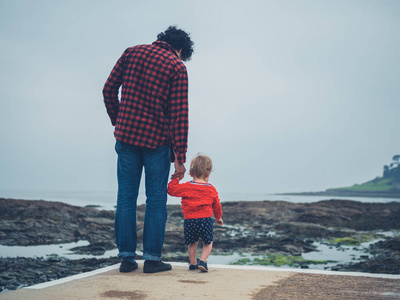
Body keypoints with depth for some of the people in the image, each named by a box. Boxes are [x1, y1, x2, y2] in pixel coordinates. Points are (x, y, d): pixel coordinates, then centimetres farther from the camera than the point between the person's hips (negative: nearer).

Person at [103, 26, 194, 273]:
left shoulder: (132, 52, 9)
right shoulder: (177, 67, -2)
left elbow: (109, 90, 6)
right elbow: (179, 114, -8)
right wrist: (180, 156, -7)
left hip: (126, 135, 3)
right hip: (157, 140, -3)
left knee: (126, 197, 8)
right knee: (156, 199, 6)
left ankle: (127, 257, 12)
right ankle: (152, 258, 10)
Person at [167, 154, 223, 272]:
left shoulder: (186, 187, -3)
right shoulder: (211, 189, 4)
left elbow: (171, 189, 2)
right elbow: (216, 205, 16)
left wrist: (175, 179, 17)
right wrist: (218, 217, 33)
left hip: (189, 220, 1)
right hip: (205, 220, -1)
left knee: (192, 243, 20)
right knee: (208, 242, 17)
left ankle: (193, 263, 25)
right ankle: (202, 261, 1)